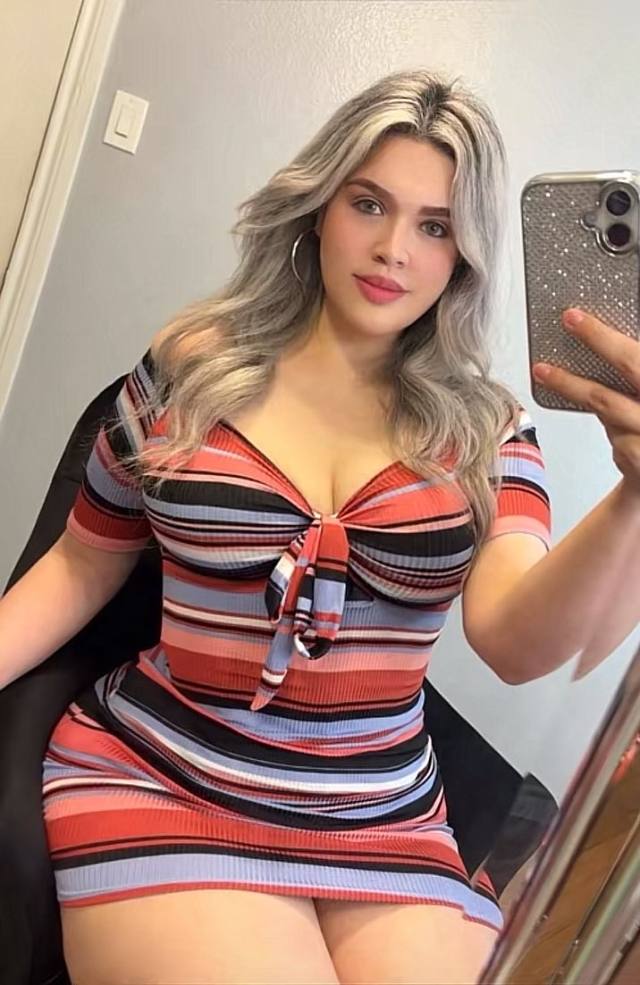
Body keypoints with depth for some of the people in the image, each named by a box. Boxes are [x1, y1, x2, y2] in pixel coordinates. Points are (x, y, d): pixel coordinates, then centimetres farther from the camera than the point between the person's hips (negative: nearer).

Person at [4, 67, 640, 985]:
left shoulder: (485, 428, 0)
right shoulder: (189, 367, -1)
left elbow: (515, 641, -17)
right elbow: (82, 567, 9)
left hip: (386, 828, 2)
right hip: (154, 784, -1)